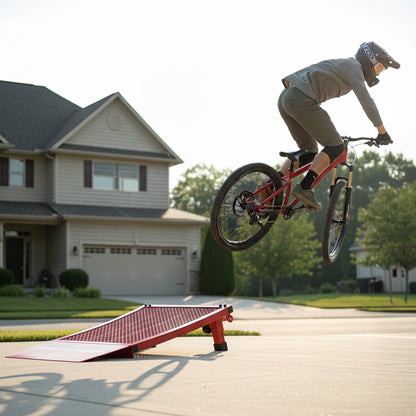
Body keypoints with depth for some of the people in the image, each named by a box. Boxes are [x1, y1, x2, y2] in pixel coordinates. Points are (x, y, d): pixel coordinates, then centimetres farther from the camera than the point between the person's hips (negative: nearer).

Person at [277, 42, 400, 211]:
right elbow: (366, 101, -9)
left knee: (309, 151, 14)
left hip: (285, 98, 10)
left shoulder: (340, 65, 31)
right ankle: (304, 188, -16)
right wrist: (382, 131, -4)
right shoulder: (353, 67, 2)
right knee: (335, 146, -8)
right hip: (301, 99, -10)